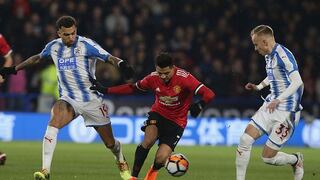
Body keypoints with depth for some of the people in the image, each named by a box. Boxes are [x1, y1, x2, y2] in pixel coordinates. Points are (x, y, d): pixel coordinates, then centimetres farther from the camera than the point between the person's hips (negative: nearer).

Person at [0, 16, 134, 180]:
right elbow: (37, 58, 22)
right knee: (53, 124, -28)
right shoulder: (53, 46, 1)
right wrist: (14, 69, 26)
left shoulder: (85, 44, -12)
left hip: (92, 100, -2)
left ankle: (121, 162, 42)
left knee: (110, 143, 7)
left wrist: (121, 64, -44)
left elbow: (109, 57, -22)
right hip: (68, 99, 2)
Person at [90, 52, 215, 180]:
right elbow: (132, 88, 6)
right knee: (148, 141, -29)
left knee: (160, 159, -14)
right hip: (158, 114, 2)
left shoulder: (184, 78, -24)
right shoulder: (153, 78, -11)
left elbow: (209, 94, -28)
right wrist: (105, 90, 2)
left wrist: (199, 105, -49)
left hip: (176, 122, -2)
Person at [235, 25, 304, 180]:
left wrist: (278, 100, -33)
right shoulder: (268, 56, 10)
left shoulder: (283, 55, -19)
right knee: (245, 139, -7)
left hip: (286, 112, -9)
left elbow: (297, 82, -27)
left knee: (268, 158, -5)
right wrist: (259, 86, 15)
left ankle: (296, 160, 24)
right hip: (270, 106, 9)